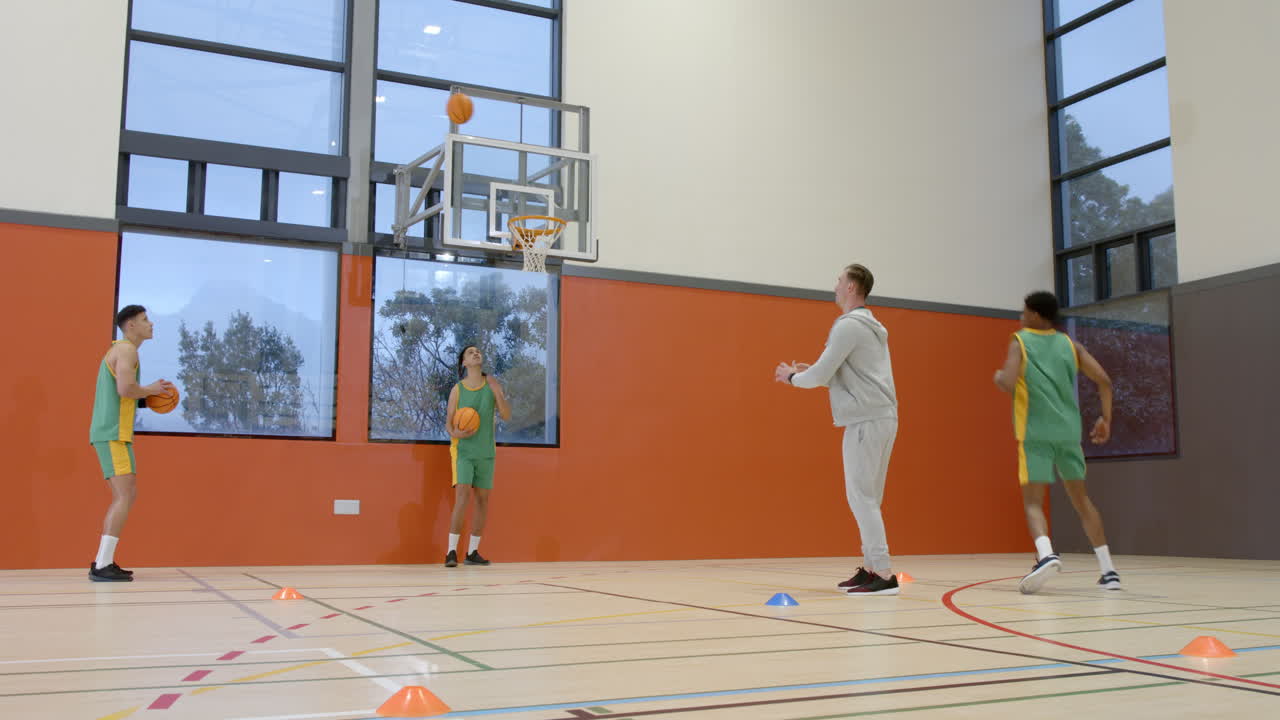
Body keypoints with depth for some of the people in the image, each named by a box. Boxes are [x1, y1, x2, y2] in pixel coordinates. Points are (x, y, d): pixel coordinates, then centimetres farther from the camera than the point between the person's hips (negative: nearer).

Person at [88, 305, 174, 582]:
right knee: (124, 497, -13)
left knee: (126, 496, 12)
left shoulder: (119, 350, 23)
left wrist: (146, 400, 13)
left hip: (111, 433, 10)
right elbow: (125, 388, -24)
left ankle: (104, 562, 13)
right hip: (113, 434, -10)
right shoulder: (126, 350, -8)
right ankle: (102, 566, -15)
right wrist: (151, 390, -6)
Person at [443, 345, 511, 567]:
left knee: (483, 500, 5)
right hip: (463, 450, -3)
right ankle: (452, 551, -12)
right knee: (462, 497, -16)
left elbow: (506, 416, -5)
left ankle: (472, 552, 14)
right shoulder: (457, 389, -3)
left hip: (486, 452, 3)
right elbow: (449, 423, 0)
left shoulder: (492, 384, 2)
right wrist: (455, 433, -22)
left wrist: (498, 393, -20)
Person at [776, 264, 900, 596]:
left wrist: (792, 376, 6)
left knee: (861, 496, -8)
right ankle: (871, 567, 18)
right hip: (883, 417, 10)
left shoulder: (849, 325, -11)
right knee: (866, 498, 14)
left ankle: (884, 574, -9)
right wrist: (811, 372, 17)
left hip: (867, 419, -10)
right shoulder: (871, 327, 20)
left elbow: (820, 376, -13)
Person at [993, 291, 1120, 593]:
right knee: (1081, 499, 17)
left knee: (1033, 502, -4)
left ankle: (1046, 555, -32)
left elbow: (1008, 384, -14)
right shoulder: (1069, 344, 12)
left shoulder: (1020, 342, 0)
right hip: (1069, 432, 4)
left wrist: (998, 377, 8)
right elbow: (1104, 380, 6)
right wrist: (1106, 418, 16)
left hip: (1036, 434, -4)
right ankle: (1108, 570, 17)